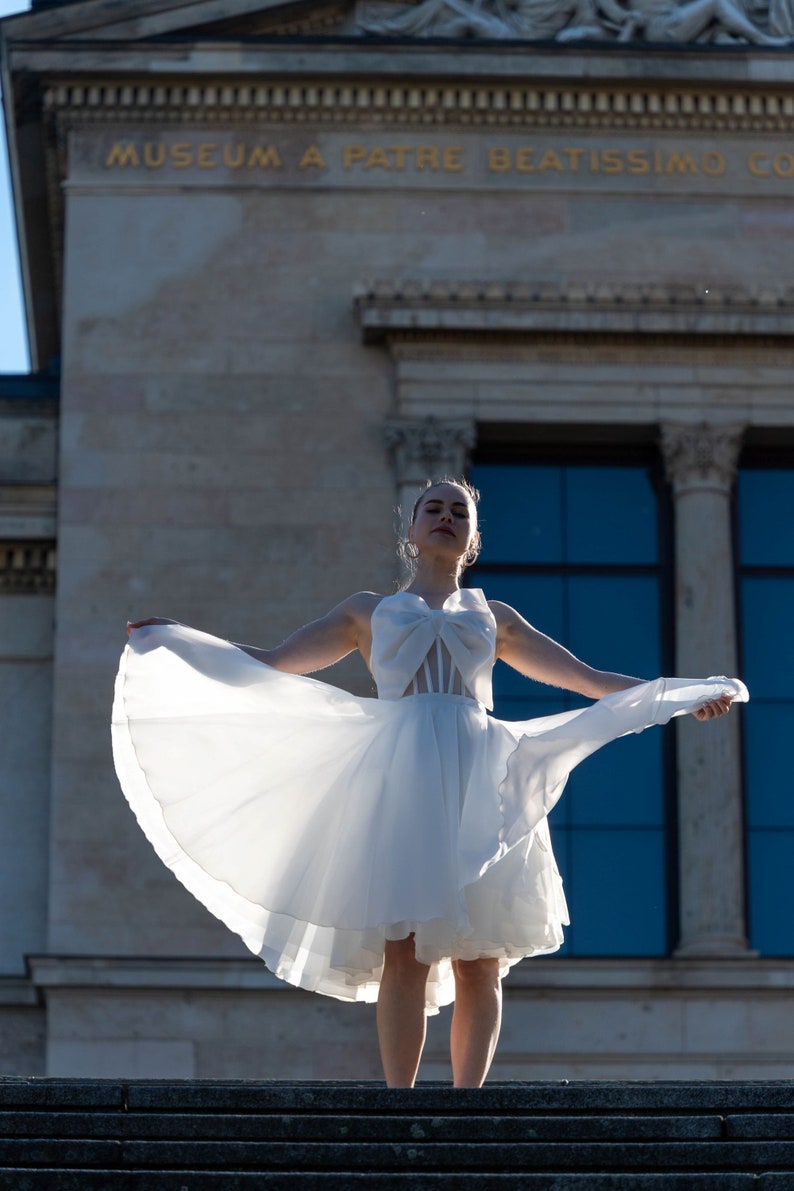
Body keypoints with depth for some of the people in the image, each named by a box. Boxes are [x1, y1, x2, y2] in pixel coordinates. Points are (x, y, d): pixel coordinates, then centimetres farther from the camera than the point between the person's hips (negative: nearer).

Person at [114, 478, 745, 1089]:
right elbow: (269, 664, 23)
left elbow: (587, 678, 27)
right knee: (404, 951, -14)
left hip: (480, 783, 1)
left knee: (479, 961, -8)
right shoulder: (369, 611, 22)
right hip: (401, 778, -1)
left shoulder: (495, 617, 24)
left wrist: (693, 694, 22)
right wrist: (170, 639, 16)